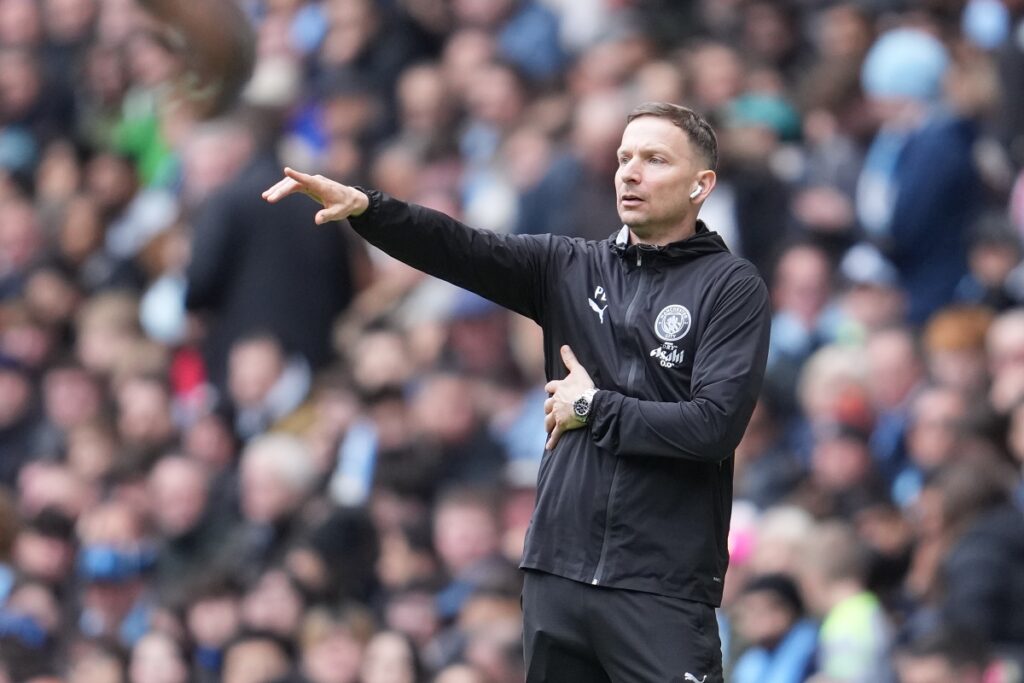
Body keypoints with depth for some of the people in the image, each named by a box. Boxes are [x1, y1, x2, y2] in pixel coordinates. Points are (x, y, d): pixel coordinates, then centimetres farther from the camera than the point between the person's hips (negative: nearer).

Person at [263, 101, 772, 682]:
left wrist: (593, 409, -5)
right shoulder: (569, 268, 11)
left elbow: (715, 425, -14)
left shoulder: (733, 288, -3)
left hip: (662, 589, -5)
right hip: (558, 571, 5)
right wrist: (364, 207, -18)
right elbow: (465, 252, -3)